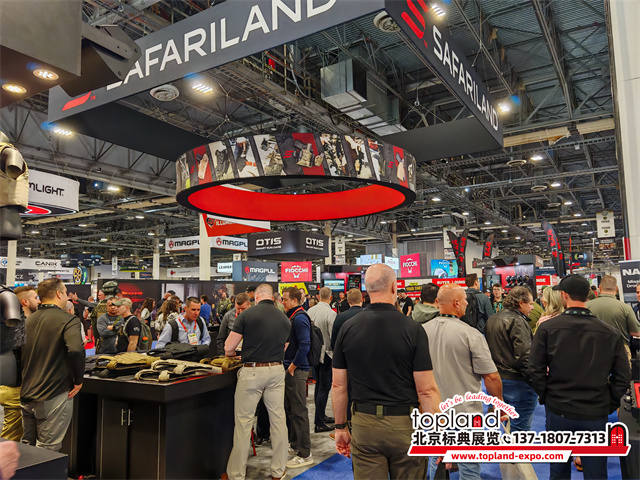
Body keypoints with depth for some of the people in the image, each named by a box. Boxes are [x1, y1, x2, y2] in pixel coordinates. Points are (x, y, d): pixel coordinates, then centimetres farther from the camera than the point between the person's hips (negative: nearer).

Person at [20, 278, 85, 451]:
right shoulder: (68, 320, -13)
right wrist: (78, 380, -14)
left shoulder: (29, 320, 8)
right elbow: (76, 350, -28)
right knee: (47, 450, 2)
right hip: (54, 396, -7)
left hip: (26, 395, 7)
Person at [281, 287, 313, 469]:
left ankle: (305, 454, 7)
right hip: (289, 368, 10)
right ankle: (295, 444, 34)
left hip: (296, 371, -10)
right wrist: (288, 365, 13)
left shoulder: (300, 318, -18)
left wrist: (293, 366, -19)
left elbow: (304, 345, -26)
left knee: (299, 411, -2)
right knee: (290, 409, 19)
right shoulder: (292, 317, 12)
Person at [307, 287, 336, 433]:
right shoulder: (331, 314, -19)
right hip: (326, 353, -7)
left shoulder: (310, 311, 1)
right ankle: (319, 423, 4)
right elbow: (334, 337, -19)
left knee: (318, 385, 19)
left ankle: (321, 416, 30)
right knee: (324, 387, 0)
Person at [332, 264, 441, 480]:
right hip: (405, 423, -2)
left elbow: (339, 385, 1)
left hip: (364, 424, 2)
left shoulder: (347, 328, -4)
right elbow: (426, 390, -12)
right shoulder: (412, 329, -12)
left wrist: (340, 427, 12)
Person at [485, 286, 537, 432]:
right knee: (520, 427, 0)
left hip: (497, 379, 9)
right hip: (516, 382, -9)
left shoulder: (492, 319, 12)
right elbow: (525, 355, -22)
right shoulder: (517, 321, -16)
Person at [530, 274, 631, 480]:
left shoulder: (547, 328, -11)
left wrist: (546, 396, 5)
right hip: (596, 415, 1)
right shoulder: (611, 333, -7)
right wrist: (609, 404, 9)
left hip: (558, 411, 0)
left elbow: (536, 370, -9)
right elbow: (623, 377, -3)